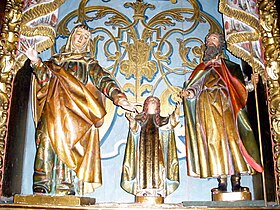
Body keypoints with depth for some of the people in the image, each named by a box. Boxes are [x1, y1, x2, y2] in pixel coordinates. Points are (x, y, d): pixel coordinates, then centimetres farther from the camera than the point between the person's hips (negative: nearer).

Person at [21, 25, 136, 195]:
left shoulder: (89, 63, 18)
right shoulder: (57, 59, 25)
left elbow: (104, 81, 2)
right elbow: (45, 78, 11)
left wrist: (118, 97, -15)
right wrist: (36, 61, -7)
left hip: (74, 110, -2)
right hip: (52, 108, 2)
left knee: (66, 143, -13)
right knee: (46, 141, -13)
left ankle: (65, 188, -14)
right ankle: (41, 185, -14)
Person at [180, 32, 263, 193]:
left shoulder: (231, 67, 19)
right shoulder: (202, 68, 22)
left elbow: (242, 88, 11)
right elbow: (195, 85, 9)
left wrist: (252, 84, -8)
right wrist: (189, 92, -11)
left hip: (227, 107, -1)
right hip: (208, 106, 1)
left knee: (231, 136, -12)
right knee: (214, 139, -9)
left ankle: (236, 182, -12)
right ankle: (222, 182, -10)